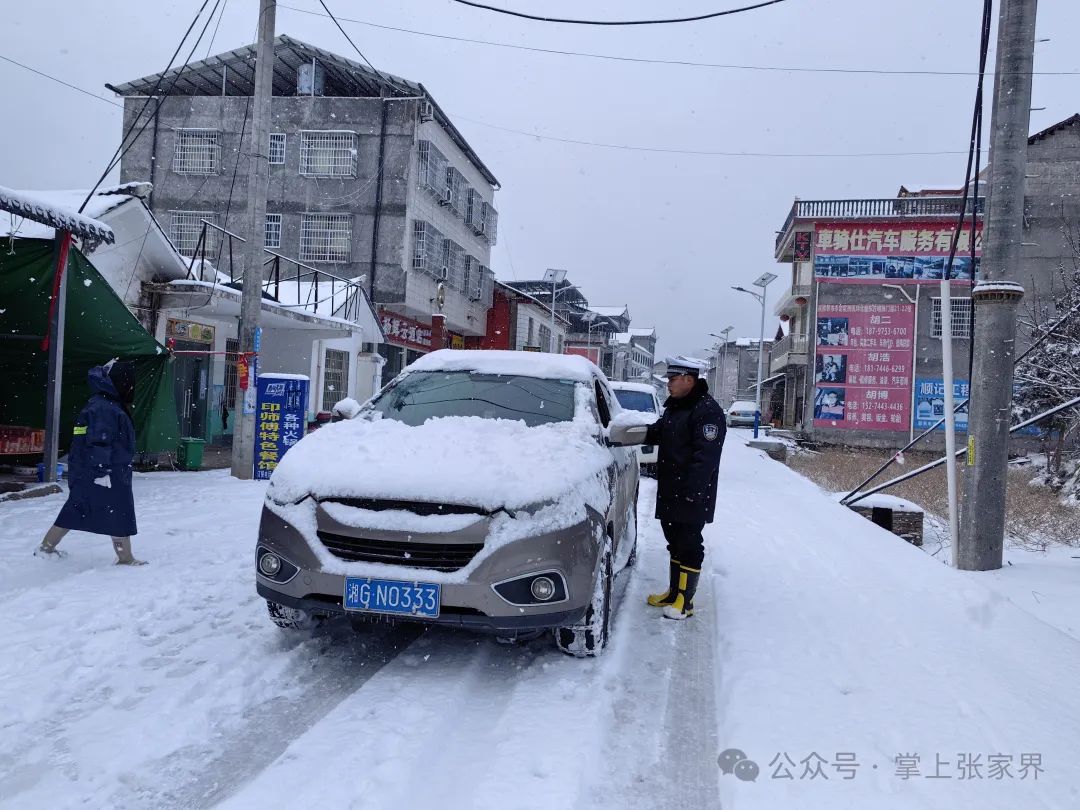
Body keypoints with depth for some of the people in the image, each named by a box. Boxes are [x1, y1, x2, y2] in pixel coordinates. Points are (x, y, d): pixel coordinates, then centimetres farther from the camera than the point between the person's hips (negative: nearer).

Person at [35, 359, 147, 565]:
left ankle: (46, 547, 26)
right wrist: (102, 471, -25)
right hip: (105, 474, -11)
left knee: (76, 510, 18)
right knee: (119, 514, -2)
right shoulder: (104, 409, -19)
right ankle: (125, 558, 6)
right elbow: (99, 443, -24)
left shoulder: (109, 405, 13)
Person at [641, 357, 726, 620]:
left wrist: (692, 490, -27)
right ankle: (674, 592, 29)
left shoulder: (707, 411, -17)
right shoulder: (674, 406, 14)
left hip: (692, 497, -10)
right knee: (675, 543, 17)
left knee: (689, 545, -2)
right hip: (670, 493, 10)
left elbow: (706, 457, -23)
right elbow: (658, 433, 26)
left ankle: (685, 602, 6)